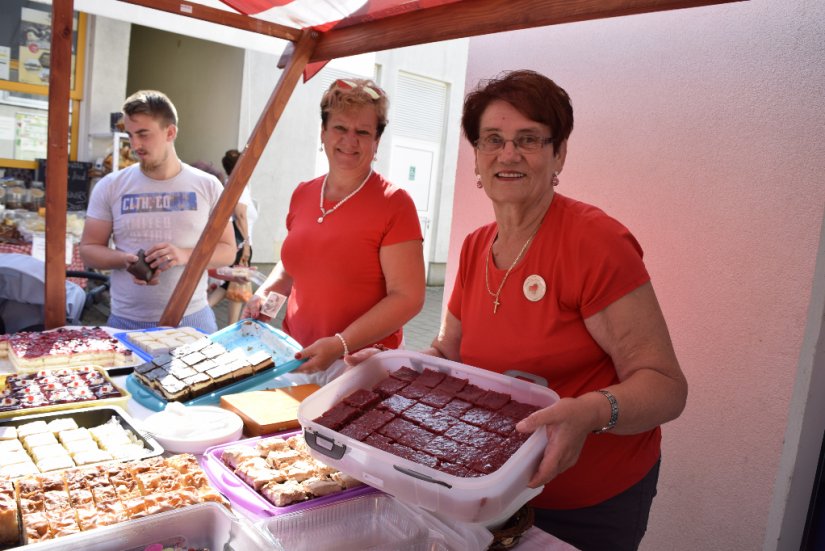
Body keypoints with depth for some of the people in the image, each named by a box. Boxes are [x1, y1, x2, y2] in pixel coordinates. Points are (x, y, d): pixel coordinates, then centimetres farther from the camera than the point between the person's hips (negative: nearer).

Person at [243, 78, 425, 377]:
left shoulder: (394, 204, -11)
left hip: (360, 363, -5)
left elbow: (408, 297, -15)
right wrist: (265, 292, 2)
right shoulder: (302, 195, 6)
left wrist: (341, 345, -22)